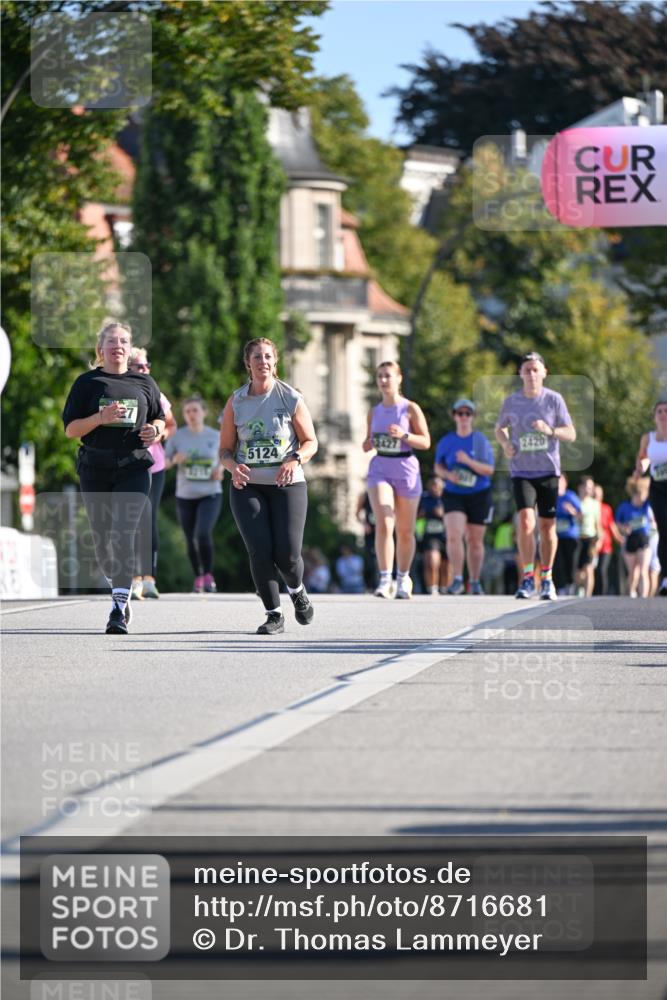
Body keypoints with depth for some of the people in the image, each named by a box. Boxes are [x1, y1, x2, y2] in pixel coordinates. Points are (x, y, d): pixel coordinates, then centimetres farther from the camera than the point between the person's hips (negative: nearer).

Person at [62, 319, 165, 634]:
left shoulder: (144, 382, 10)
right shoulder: (87, 382, 5)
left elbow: (160, 418, 21)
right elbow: (70, 428, 0)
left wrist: (155, 430, -2)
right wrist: (101, 417, -16)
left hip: (134, 468, -1)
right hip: (95, 469, 1)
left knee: (123, 534, -16)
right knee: (102, 536, 7)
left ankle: (118, 609, -22)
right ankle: (120, 589, 34)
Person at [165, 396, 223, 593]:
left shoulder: (215, 436, -2)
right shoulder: (177, 437, -4)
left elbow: (223, 457, 14)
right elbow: (163, 464, 2)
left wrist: (220, 469, -7)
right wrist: (174, 460, -19)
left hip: (210, 495, -2)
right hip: (185, 496, 2)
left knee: (203, 535, -23)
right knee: (192, 542, 9)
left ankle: (208, 575, -6)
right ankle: (198, 578, 31)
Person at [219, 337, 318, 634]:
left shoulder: (291, 398, 0)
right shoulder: (236, 402, 5)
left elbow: (310, 442, 5)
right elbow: (225, 449, 10)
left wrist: (295, 460, -16)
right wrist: (234, 467, -13)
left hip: (287, 485, -1)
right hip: (247, 487, 1)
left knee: (287, 554, -9)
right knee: (260, 551, -14)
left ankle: (297, 591, 26)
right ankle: (274, 615, 0)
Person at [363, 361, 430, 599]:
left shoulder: (410, 409, -2)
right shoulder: (374, 412, 8)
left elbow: (426, 442, -4)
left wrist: (404, 435, -20)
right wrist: (367, 445, -4)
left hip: (406, 471, -1)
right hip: (380, 470, 1)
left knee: (405, 531, 8)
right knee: (383, 525, -17)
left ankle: (403, 578, 26)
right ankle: (385, 580, -20)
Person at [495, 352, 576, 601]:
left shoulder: (554, 399, -2)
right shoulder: (511, 402, 2)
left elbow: (571, 434, -1)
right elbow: (500, 428, 18)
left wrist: (550, 431, -20)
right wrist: (505, 443, -4)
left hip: (548, 470, 0)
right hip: (521, 471, 0)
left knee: (547, 526, 4)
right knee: (525, 522, -17)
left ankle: (547, 579, 19)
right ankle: (528, 578, -12)